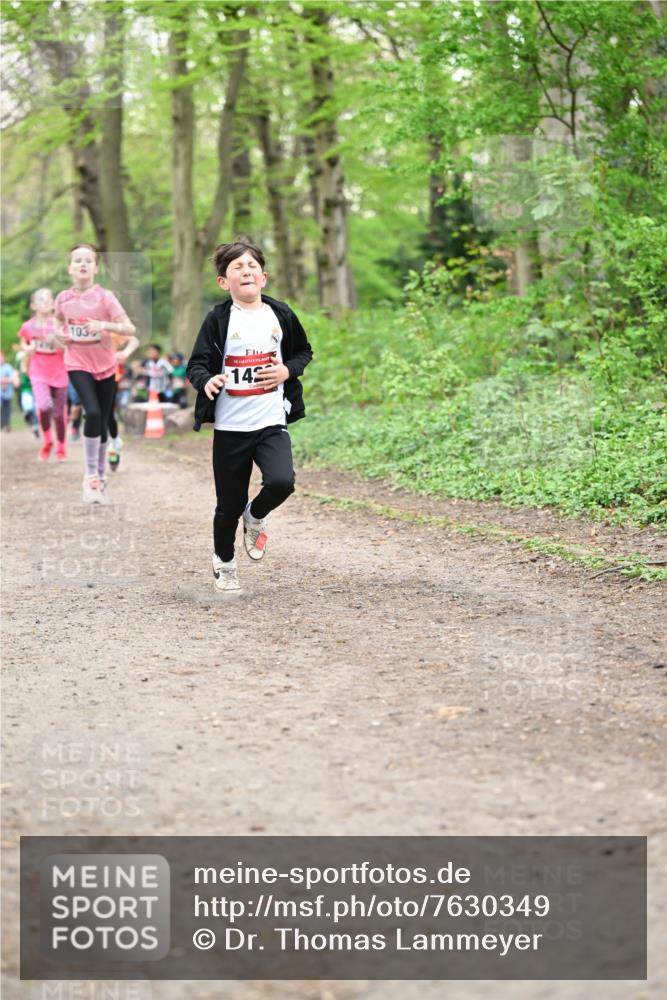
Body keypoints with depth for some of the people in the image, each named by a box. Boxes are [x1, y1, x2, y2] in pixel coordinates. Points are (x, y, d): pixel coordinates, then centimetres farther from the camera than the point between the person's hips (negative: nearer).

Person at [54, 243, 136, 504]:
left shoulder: (105, 296, -10)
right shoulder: (63, 299, -3)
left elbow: (130, 329, -13)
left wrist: (104, 325, -28)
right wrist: (61, 334, -2)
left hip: (105, 365, 0)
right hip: (77, 364, 0)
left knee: (103, 424, 7)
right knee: (93, 413, -22)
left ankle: (101, 477, 24)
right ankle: (90, 475, -9)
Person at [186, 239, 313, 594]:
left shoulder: (280, 314, 4)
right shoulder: (218, 319, -4)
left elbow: (304, 351, 18)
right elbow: (195, 363, -6)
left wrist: (288, 370, -2)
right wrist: (206, 381, -28)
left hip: (272, 422, 1)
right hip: (230, 427, -1)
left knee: (281, 482, -22)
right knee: (230, 504, 7)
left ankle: (255, 517, 13)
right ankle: (223, 561, 34)